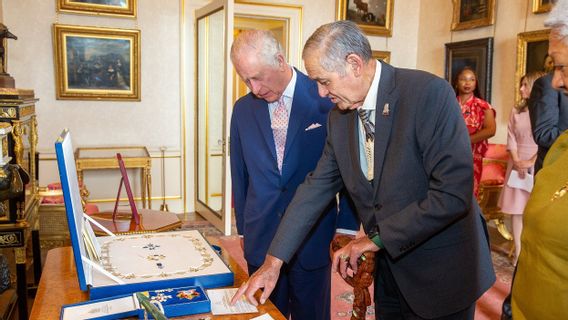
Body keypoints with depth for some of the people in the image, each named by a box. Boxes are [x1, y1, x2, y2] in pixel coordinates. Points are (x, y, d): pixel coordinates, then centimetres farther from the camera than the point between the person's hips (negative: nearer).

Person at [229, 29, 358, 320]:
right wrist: (242, 227, 11)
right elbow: (240, 173, 10)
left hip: (313, 239, -3)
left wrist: (346, 228, -3)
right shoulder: (243, 109, 3)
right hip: (260, 239, 3)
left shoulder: (327, 100, -9)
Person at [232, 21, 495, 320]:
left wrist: (376, 238, -19)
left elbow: (454, 193, -27)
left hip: (441, 272, -5)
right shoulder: (339, 115, -2)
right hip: (390, 266, 5)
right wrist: (273, 262, -2)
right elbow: (317, 186, 2)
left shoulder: (429, 93, -22)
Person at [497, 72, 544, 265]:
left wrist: (530, 162, -15)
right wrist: (516, 161, -7)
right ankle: (518, 250, 10)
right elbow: (511, 139, 6)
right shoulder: (516, 111, 12)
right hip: (517, 164, 4)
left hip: (537, 165, -4)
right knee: (516, 208, 3)